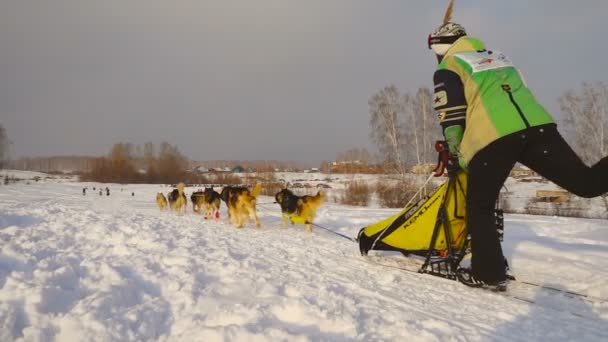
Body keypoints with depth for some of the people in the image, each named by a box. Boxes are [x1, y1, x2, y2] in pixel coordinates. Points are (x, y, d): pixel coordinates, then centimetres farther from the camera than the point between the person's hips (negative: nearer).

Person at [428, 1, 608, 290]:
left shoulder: (447, 69, 14)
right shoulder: (498, 57, 33)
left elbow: (452, 120, 6)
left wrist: (456, 157, 20)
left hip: (492, 138, -5)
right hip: (537, 125, 5)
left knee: (480, 208, 11)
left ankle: (490, 273, 11)